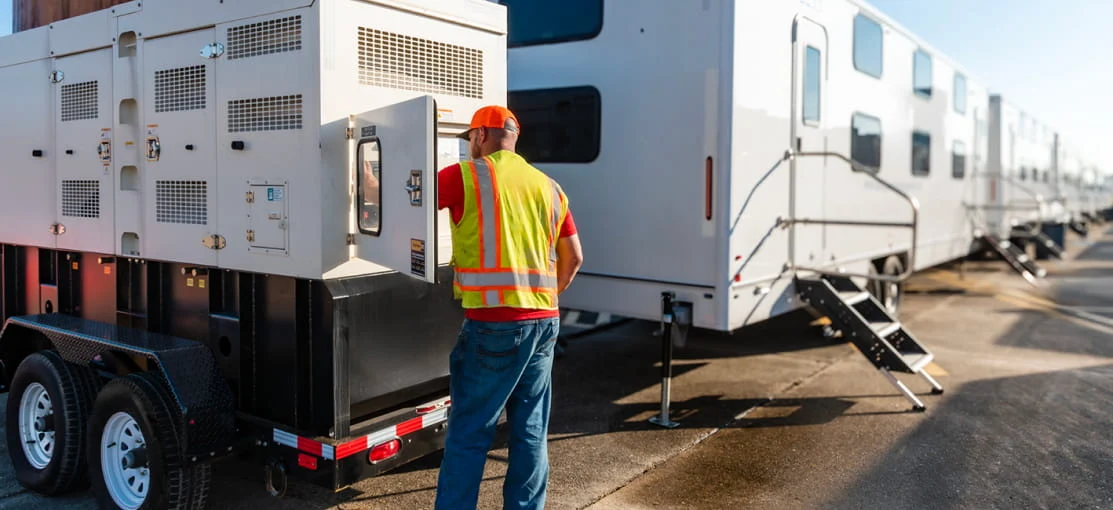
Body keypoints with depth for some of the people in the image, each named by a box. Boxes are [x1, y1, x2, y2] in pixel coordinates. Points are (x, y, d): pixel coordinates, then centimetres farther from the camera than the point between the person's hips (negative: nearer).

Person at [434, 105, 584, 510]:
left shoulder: (467, 175, -3)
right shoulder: (549, 187, 14)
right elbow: (573, 257, 17)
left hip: (493, 323, -6)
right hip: (544, 322, 6)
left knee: (468, 433, 2)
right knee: (531, 432, 13)